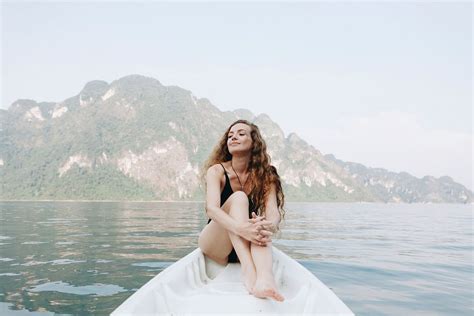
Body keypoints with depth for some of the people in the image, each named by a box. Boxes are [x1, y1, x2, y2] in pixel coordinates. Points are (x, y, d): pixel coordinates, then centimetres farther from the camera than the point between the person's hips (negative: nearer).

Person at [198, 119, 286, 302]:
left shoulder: (265, 176, -3)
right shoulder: (217, 171, -9)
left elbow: (274, 212, -19)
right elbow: (211, 209, -27)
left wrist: (269, 226, -45)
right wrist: (241, 229, -48)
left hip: (247, 248, 2)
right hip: (215, 245, -2)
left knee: (258, 225, -31)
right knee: (238, 198, -29)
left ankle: (264, 278, -55)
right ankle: (248, 271, -49)